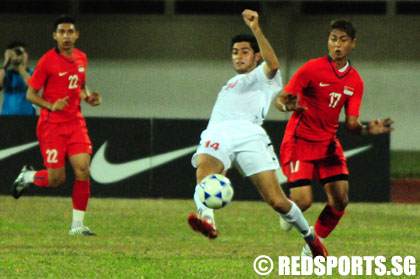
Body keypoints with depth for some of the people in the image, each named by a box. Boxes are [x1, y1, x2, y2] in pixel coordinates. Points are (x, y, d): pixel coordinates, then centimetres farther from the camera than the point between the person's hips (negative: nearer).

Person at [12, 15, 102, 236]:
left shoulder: (81, 58, 8)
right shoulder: (47, 61, -10)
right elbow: (30, 94, -5)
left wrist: (88, 97, 4)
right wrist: (51, 105, -21)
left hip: (75, 122, 5)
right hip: (52, 124, -5)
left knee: (83, 170, -10)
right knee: (56, 180, -6)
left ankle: (77, 224, -2)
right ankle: (28, 176, 28)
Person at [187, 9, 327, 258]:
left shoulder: (264, 77, 19)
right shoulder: (232, 84, 42)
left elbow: (272, 64, -5)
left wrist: (256, 30, -16)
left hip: (249, 133, -5)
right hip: (216, 133, 5)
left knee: (277, 201, -14)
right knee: (205, 171, -33)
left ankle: (311, 237, 10)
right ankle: (207, 220, -59)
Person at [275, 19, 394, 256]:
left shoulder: (355, 81, 3)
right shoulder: (312, 69, -11)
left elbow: (351, 123, 3)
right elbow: (280, 100, -10)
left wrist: (367, 129, -19)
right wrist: (287, 105, -35)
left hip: (328, 143, 5)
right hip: (300, 141, -5)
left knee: (340, 199, -10)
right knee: (303, 202, -16)